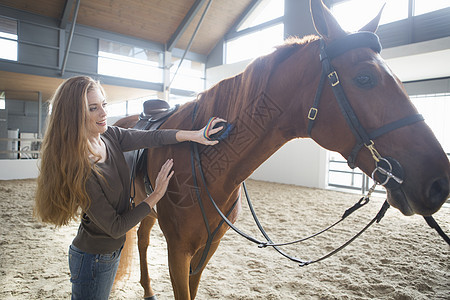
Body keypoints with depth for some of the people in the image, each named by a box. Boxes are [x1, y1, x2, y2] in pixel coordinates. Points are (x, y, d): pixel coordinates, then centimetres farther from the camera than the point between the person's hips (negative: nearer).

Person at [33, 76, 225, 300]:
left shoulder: (110, 136, -11)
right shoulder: (78, 169, -32)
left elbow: (152, 137, -11)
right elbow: (115, 227, -25)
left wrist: (195, 135, -25)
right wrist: (156, 195, -19)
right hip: (92, 259, -7)